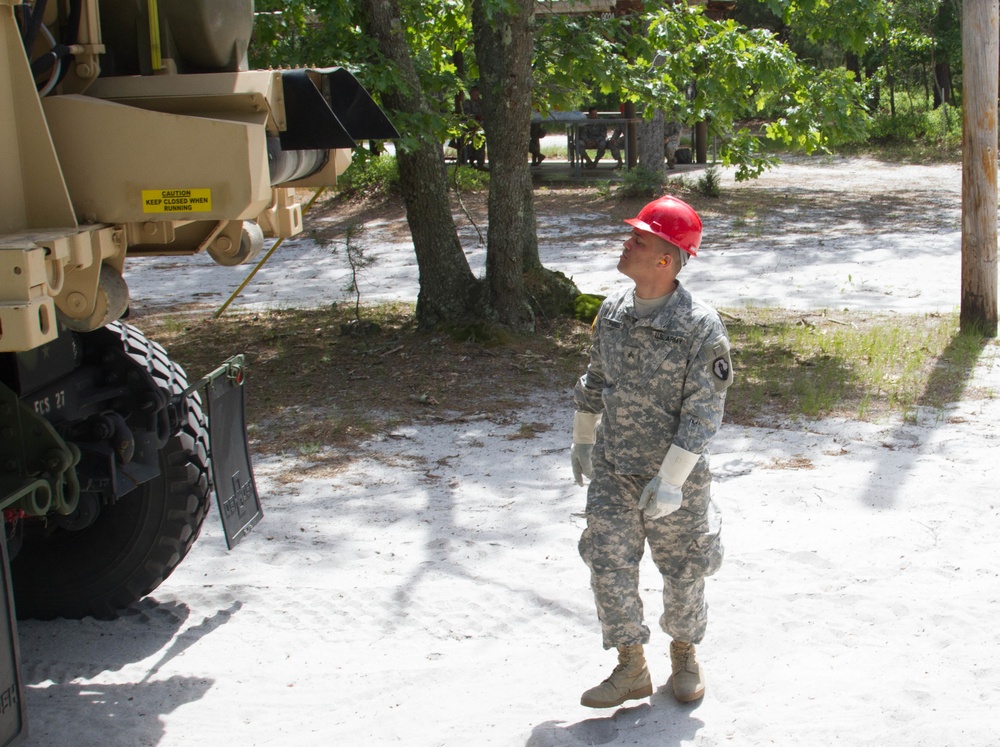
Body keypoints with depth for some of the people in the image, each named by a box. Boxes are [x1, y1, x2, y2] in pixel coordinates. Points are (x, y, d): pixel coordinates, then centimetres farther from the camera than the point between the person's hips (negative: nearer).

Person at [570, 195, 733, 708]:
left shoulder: (701, 328, -20)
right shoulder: (612, 311, -1)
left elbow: (703, 413, -19)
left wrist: (671, 480, -22)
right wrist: (582, 441, 20)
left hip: (673, 476, -4)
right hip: (612, 471, 5)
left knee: (682, 574, 13)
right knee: (609, 569, 3)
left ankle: (684, 655, 38)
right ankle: (631, 670, 20)